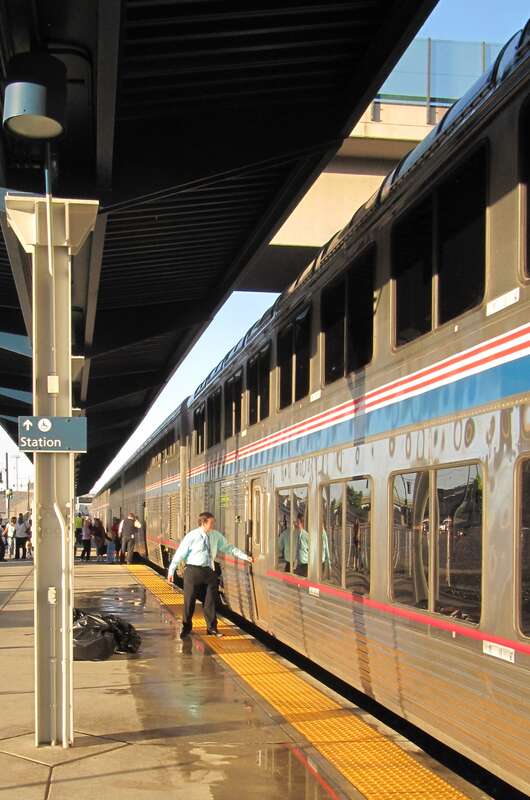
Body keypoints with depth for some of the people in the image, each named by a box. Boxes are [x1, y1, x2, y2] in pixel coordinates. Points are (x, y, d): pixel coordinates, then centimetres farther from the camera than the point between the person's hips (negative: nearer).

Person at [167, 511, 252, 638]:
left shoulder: (216, 536, 4)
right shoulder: (191, 536, -10)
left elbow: (228, 548, 9)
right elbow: (179, 554, -7)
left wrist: (245, 557, 2)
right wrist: (171, 571, -7)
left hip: (209, 571, 4)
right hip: (193, 570, -4)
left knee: (210, 601, 8)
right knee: (189, 601, 3)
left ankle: (212, 628, 19)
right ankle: (186, 628, 19)